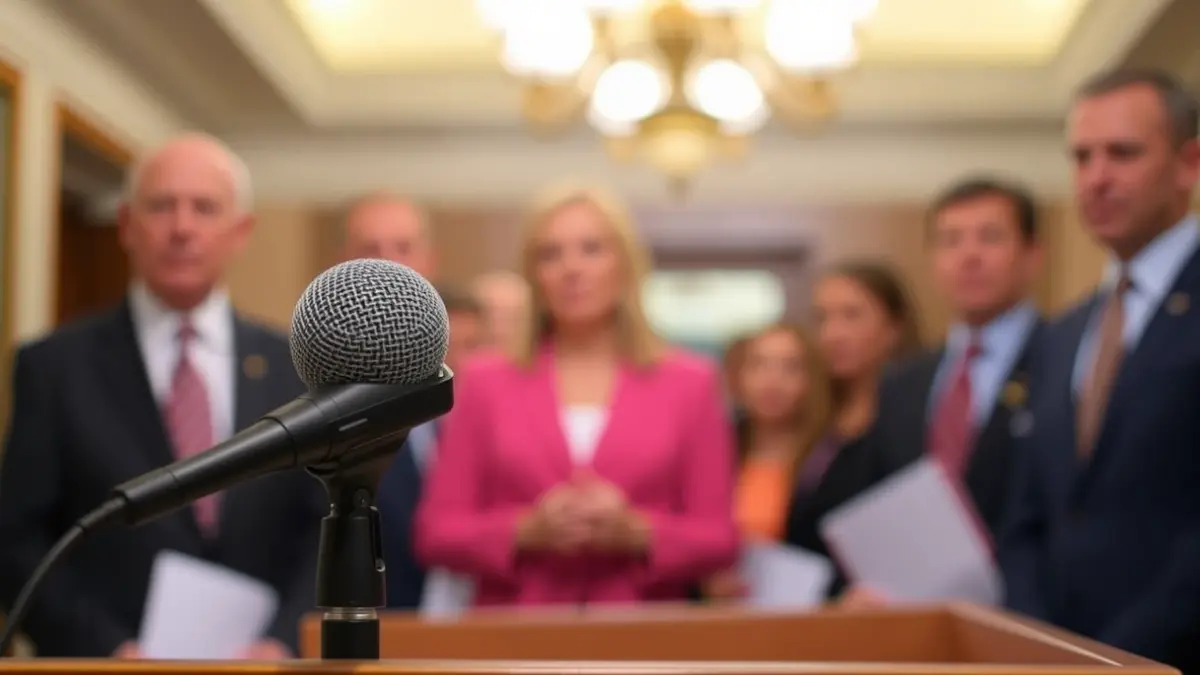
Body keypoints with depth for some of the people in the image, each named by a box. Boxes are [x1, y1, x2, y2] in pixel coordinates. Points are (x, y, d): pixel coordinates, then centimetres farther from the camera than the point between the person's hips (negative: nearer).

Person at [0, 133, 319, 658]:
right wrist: (107, 650, -15)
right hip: (105, 663, -1)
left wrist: (284, 643, -13)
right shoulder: (55, 366, -1)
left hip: (260, 658, 2)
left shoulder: (297, 369, 3)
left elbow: (330, 530, 1)